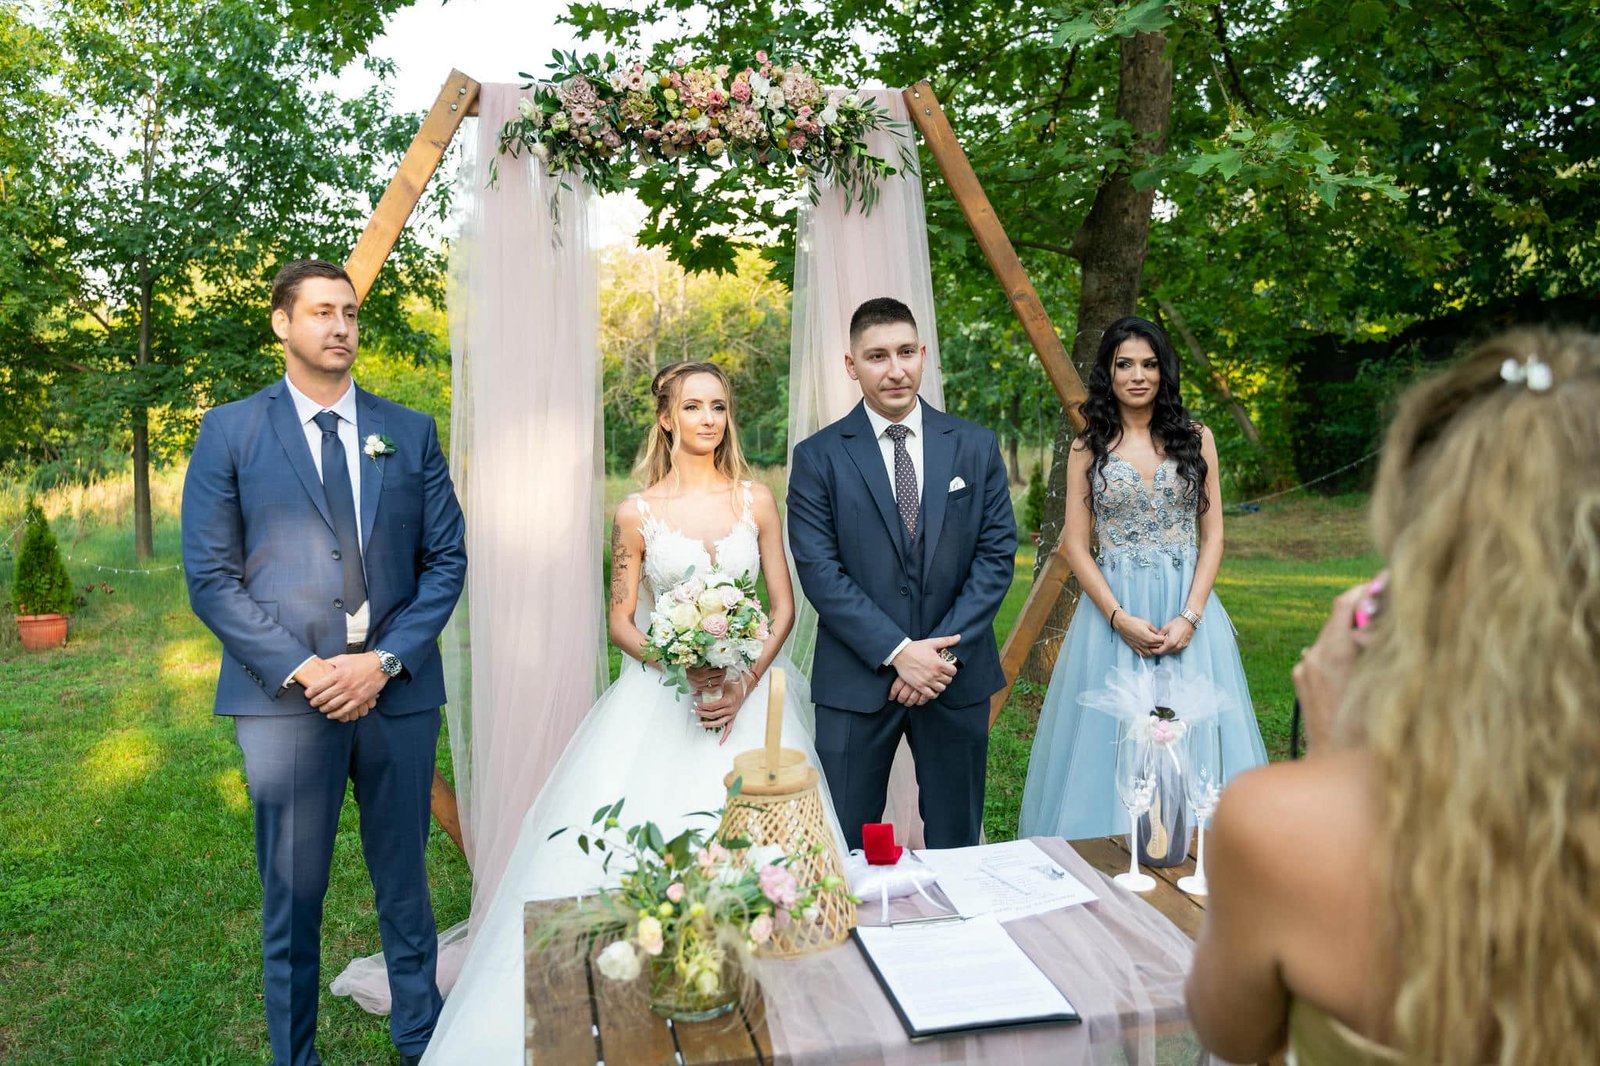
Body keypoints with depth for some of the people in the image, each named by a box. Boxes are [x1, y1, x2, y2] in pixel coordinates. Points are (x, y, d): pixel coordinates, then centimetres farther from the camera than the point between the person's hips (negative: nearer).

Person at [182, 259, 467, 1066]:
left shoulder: (410, 432, 8)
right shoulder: (228, 432, 3)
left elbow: (447, 559, 4)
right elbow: (211, 578, -2)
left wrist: (385, 660, -8)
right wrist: (301, 669, -12)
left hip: (398, 690, 2)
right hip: (284, 696, -2)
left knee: (404, 885, 14)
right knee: (293, 897, 8)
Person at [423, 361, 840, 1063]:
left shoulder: (755, 500, 4)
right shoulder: (637, 513, 1)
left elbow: (783, 607, 5)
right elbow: (621, 623, 3)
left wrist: (746, 683, -10)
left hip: (750, 691, 1)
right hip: (661, 698, -1)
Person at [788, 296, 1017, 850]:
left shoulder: (976, 446, 4)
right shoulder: (818, 456, -2)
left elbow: (996, 552, 0)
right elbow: (818, 569, -9)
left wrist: (945, 650, -10)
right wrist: (898, 652, -15)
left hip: (957, 676, 2)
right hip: (856, 680, -2)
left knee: (957, 843, 15)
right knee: (845, 846, 7)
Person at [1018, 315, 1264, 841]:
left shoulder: (1195, 438, 7)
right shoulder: (1088, 447, 5)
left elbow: (1212, 535, 4)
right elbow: (1075, 543, 0)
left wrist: (1190, 616, -9)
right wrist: (1120, 617, -12)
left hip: (1188, 603, 1)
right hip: (1112, 606, -1)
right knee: (1113, 734, 2)